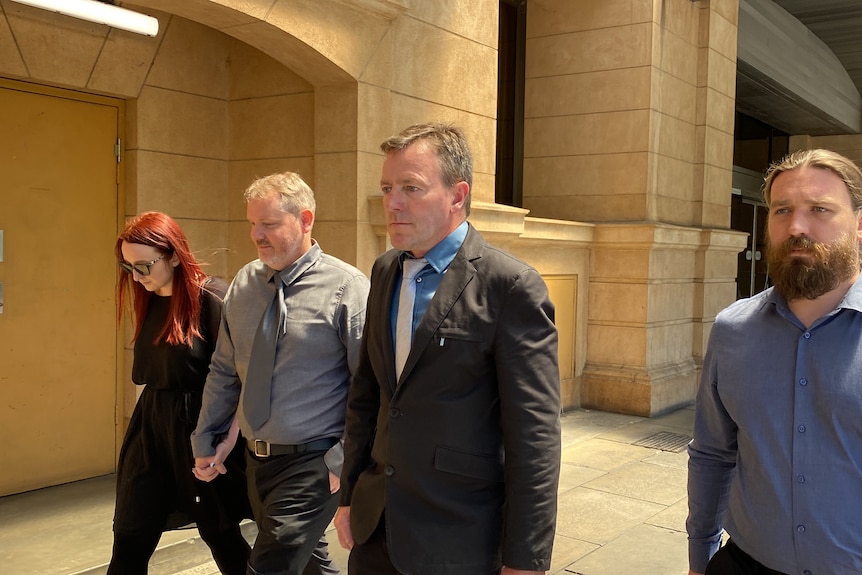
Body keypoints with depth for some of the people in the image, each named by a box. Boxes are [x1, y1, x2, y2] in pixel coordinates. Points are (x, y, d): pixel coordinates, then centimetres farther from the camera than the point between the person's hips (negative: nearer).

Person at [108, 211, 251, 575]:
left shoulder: (211, 298, -15)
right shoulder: (148, 302, 7)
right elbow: (145, 372, 14)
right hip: (151, 424, 6)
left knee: (219, 533, 10)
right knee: (129, 541, 8)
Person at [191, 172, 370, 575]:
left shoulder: (346, 287, -13)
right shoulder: (244, 283, 4)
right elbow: (224, 371, 12)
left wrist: (344, 459, -15)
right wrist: (206, 440, 13)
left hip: (313, 464, -6)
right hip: (257, 460, 6)